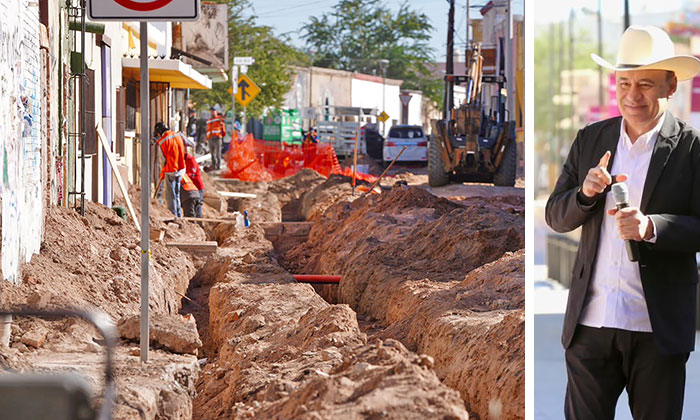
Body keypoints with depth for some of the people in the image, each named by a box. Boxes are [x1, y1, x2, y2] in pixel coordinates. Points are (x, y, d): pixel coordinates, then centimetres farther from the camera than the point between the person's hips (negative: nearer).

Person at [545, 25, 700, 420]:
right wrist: (586, 193, -11)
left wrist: (652, 227, -23)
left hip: (659, 328, -3)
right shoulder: (590, 139, 9)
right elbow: (555, 217, 10)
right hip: (590, 320, 3)